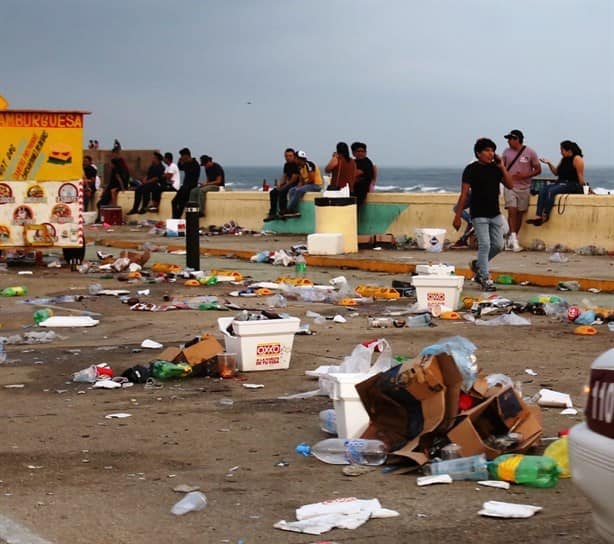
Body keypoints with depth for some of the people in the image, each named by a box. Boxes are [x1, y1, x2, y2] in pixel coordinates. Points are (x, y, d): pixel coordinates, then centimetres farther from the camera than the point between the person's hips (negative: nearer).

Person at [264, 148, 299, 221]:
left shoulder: (296, 165, -16)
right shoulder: (287, 165, 12)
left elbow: (294, 179, -20)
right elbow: (284, 176, 16)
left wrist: (283, 187, -16)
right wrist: (279, 184, -2)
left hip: (296, 184, -9)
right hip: (288, 184, 9)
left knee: (282, 191, -32)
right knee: (272, 192, -2)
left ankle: (282, 212, -24)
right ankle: (272, 213, -4)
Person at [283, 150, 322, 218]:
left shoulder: (309, 164, -17)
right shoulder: (300, 167, 11)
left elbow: (311, 179, -20)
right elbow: (301, 181, 15)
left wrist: (303, 184, -12)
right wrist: (299, 185, -6)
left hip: (316, 185, -9)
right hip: (306, 184, 9)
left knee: (298, 191, -29)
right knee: (291, 191, -7)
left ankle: (290, 211, -24)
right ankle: (295, 211, -20)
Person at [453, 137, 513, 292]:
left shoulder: (496, 168, 8)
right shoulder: (471, 169, -8)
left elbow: (510, 185, 4)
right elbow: (464, 193, -9)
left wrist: (502, 167, -4)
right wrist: (457, 216, -12)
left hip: (495, 214, 6)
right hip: (479, 214, -6)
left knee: (498, 245, 8)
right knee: (485, 245, -9)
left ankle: (478, 265, 31)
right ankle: (485, 279, -2)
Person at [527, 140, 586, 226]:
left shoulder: (577, 159, -6)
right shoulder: (564, 159, 19)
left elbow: (580, 175, -11)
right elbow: (556, 172, 23)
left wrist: (581, 188, -17)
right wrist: (549, 164, 10)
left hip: (572, 185, -8)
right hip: (561, 183, 8)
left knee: (551, 190, -30)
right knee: (543, 189, -18)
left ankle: (545, 215, -29)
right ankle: (538, 215, -32)